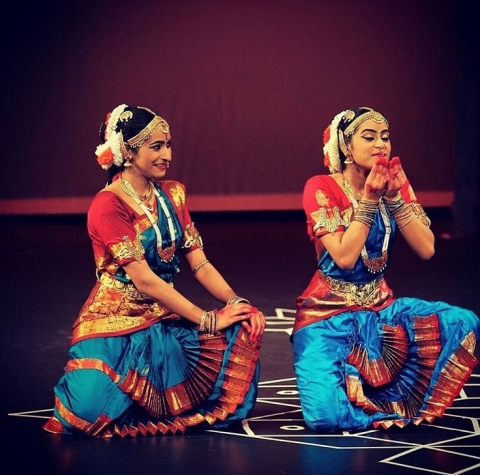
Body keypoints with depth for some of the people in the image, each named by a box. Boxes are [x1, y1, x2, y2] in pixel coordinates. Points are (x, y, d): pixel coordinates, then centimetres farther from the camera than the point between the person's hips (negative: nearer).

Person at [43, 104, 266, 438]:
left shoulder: (172, 195, 9)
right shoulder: (108, 206, -14)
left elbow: (200, 263, 4)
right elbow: (144, 279, -19)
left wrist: (235, 302, -15)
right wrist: (208, 320, -21)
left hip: (166, 319, 6)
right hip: (116, 325, -6)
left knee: (243, 332, -20)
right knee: (92, 412, -30)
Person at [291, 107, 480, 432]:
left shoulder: (395, 183, 4)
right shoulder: (322, 188, -11)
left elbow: (426, 249, -7)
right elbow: (344, 257, -21)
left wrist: (393, 197, -16)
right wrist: (369, 198, -21)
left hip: (381, 308, 6)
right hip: (329, 315, -5)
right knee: (326, 415, -30)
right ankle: (391, 409, 5)